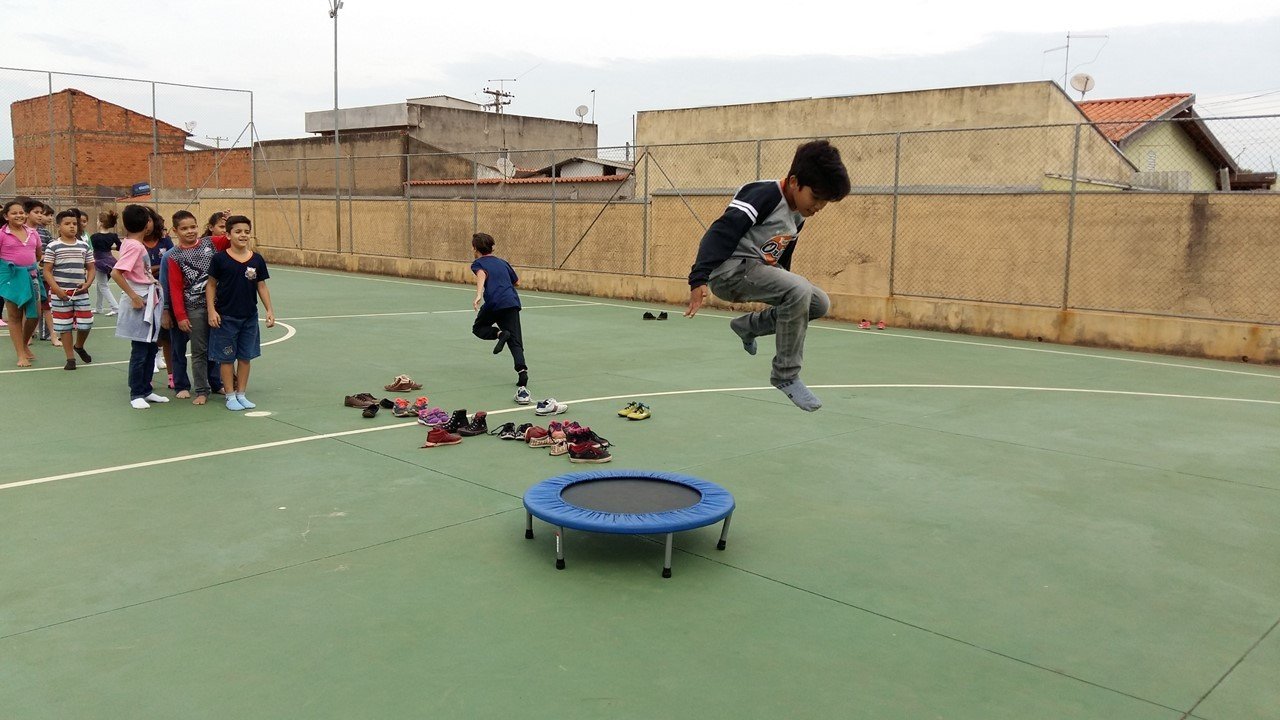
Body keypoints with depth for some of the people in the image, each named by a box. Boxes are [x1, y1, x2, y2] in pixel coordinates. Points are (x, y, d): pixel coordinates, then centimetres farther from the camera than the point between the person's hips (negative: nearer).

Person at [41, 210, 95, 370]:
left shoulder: (84, 246, 6)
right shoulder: (53, 247, -4)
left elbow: (91, 268, 11)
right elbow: (47, 271, -4)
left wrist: (87, 284, -6)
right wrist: (57, 290, -13)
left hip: (81, 292, 3)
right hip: (60, 293, -3)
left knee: (85, 324, 3)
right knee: (65, 326, 4)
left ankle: (79, 346, 33)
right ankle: (70, 358, 14)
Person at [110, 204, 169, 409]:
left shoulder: (131, 243, 9)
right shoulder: (135, 246, -17)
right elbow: (116, 273, -26)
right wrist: (134, 296, -21)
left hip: (149, 301, 9)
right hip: (140, 302, -9)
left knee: (150, 348, 15)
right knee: (140, 351, -1)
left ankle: (146, 390, 23)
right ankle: (136, 394, 8)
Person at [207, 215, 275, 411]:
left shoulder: (257, 260, 0)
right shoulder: (220, 259, -7)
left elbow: (262, 286, 6)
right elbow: (211, 285, -2)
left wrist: (269, 310, 0)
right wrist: (211, 310, -9)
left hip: (249, 316, 3)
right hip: (226, 317, -3)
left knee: (246, 357, 10)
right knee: (227, 357, 5)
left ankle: (241, 394, 22)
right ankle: (230, 396, 16)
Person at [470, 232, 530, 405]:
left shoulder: (478, 263, 11)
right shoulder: (503, 262, 26)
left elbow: (482, 275, -13)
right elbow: (517, 281, 33)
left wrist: (478, 295, -28)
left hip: (494, 302, -4)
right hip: (512, 302, 4)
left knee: (478, 328, 23)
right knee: (515, 343, 1)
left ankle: (500, 333, -8)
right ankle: (522, 375, -20)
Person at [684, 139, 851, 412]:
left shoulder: (798, 214, 8)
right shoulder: (763, 197, -20)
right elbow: (719, 234, -28)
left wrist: (784, 283, 31)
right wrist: (699, 279, -36)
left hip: (760, 270, 10)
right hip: (731, 269, -10)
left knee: (820, 304, 6)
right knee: (799, 290, -29)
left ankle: (748, 325, 21)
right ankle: (786, 375, -17)